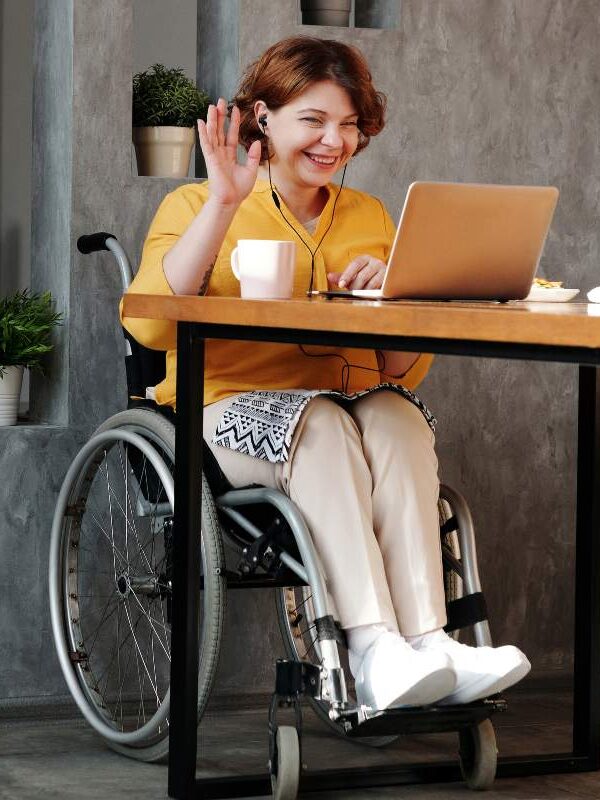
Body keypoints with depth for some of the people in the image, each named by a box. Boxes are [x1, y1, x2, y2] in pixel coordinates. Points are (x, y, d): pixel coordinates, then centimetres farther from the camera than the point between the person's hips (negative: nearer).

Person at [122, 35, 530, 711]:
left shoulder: (369, 217, 20)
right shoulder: (196, 206, 8)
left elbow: (405, 370, 17)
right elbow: (149, 324, -12)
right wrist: (224, 205, -15)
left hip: (360, 411, 3)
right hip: (232, 414, -3)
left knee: (396, 415, -30)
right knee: (321, 422, -34)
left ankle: (426, 639, -43)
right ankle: (374, 650, -45)